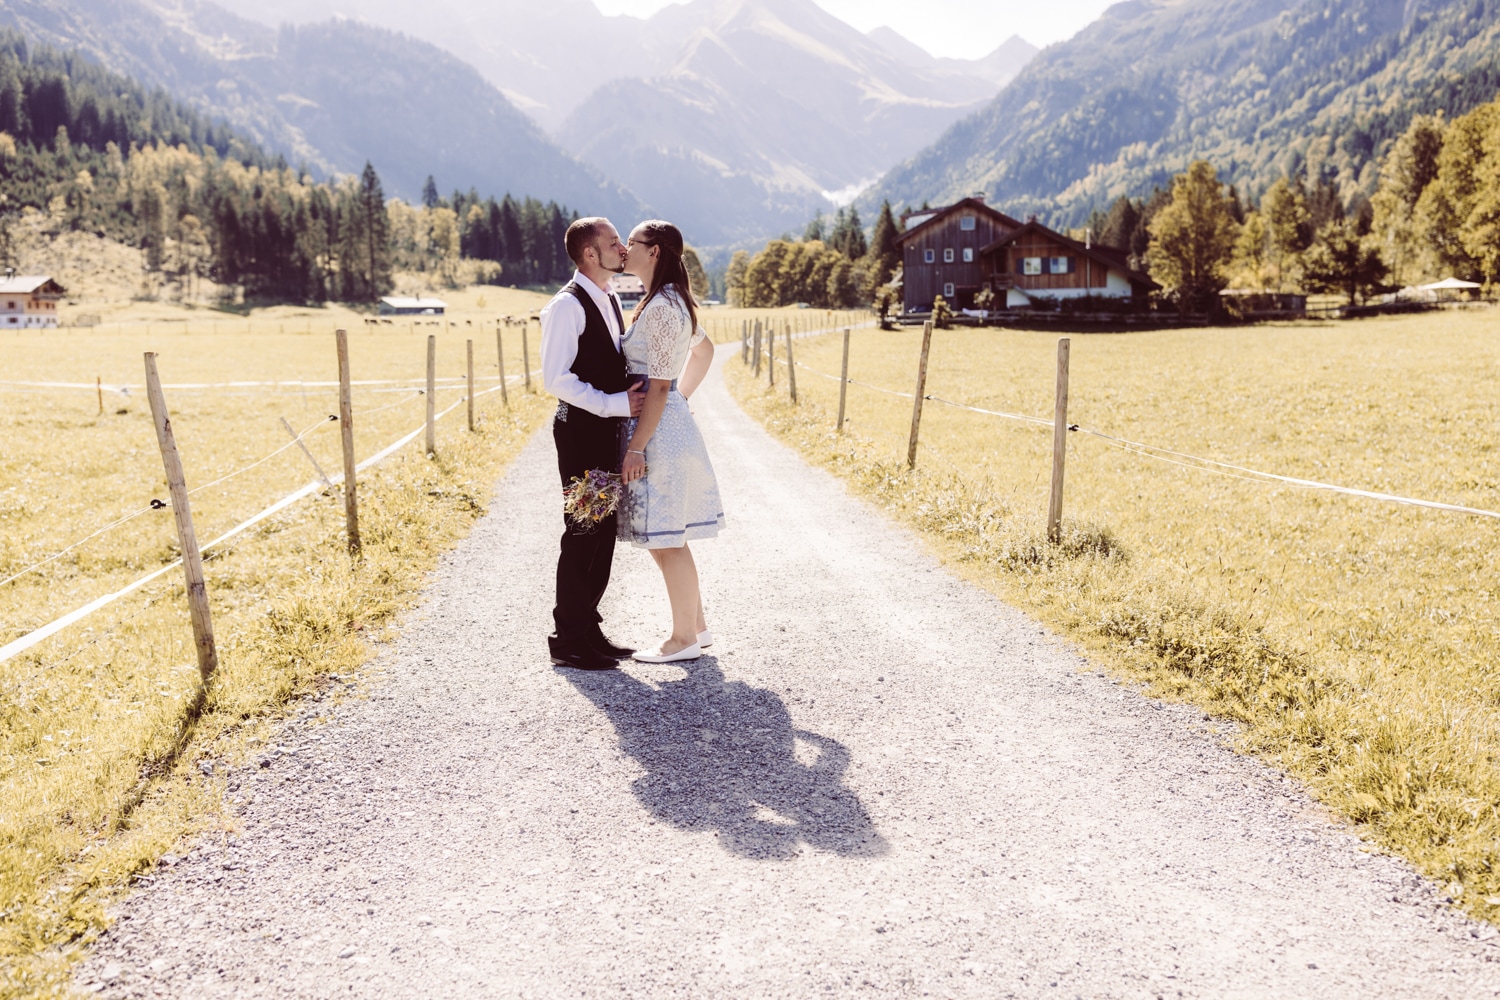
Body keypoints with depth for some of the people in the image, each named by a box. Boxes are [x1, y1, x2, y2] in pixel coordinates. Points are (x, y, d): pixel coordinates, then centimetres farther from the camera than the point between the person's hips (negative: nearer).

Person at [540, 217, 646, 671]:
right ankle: (569, 641, 6)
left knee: (604, 531, 12)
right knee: (584, 532, -4)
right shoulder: (568, 305, -13)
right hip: (582, 430, -9)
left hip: (609, 430, 9)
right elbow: (555, 378, -20)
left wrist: (631, 402, 11)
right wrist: (614, 404, -22)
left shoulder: (610, 301, 16)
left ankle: (588, 629, 23)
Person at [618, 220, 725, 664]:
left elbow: (658, 386, -20)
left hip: (659, 431, -10)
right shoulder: (673, 301, 13)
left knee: (666, 540, -1)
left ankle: (684, 639, 9)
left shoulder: (661, 306, -17)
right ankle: (696, 626, 25)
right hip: (672, 423, 10)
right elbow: (704, 349, 29)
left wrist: (636, 448, -19)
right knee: (666, 539, 16)